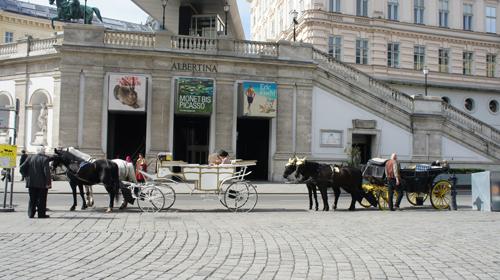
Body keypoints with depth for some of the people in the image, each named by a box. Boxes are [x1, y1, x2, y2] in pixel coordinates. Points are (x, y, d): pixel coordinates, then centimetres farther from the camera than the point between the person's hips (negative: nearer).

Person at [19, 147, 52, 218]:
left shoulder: (30, 158, 5)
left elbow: (22, 168, 4)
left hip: (31, 183, 5)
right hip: (42, 183, -4)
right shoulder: (45, 159, -10)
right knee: (41, 199, 4)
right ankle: (41, 214, 6)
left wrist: (27, 176, 12)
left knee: (32, 199, 13)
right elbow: (47, 171, -17)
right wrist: (48, 182, -13)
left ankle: (31, 214, 15)